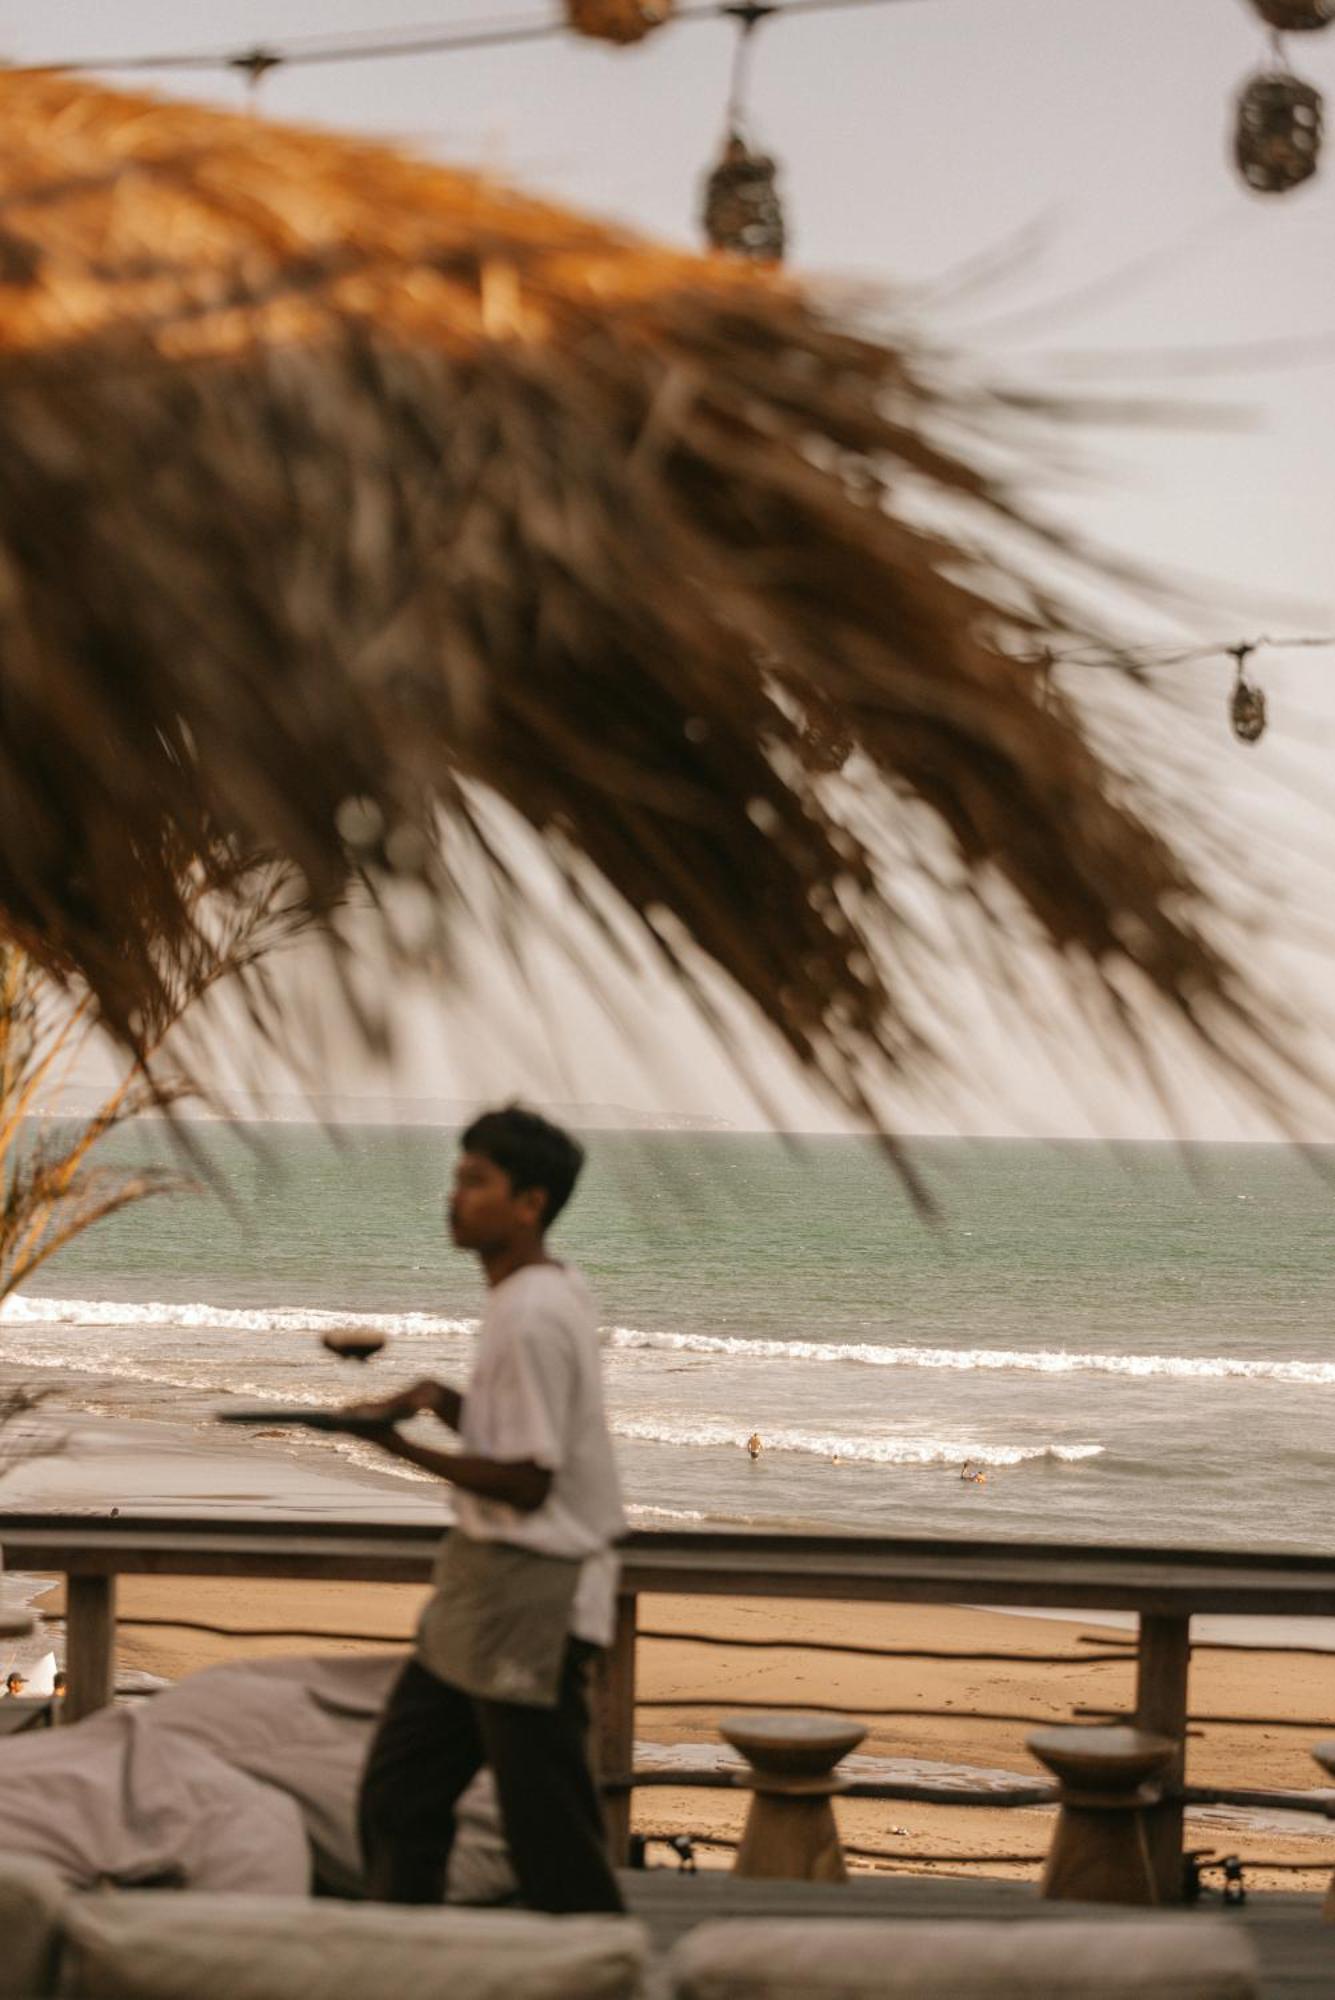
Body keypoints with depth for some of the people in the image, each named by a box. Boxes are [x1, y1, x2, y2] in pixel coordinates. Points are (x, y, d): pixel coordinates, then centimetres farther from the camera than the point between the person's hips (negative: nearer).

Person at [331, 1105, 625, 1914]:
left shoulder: (533, 1317, -21)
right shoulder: (556, 1291, 9)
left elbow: (526, 1481, -22)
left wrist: (402, 1444, -17)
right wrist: (447, 1401, 3)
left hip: (529, 1598, -10)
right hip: (484, 1580, 10)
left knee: (548, 1825, -3)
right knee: (399, 1796, 14)